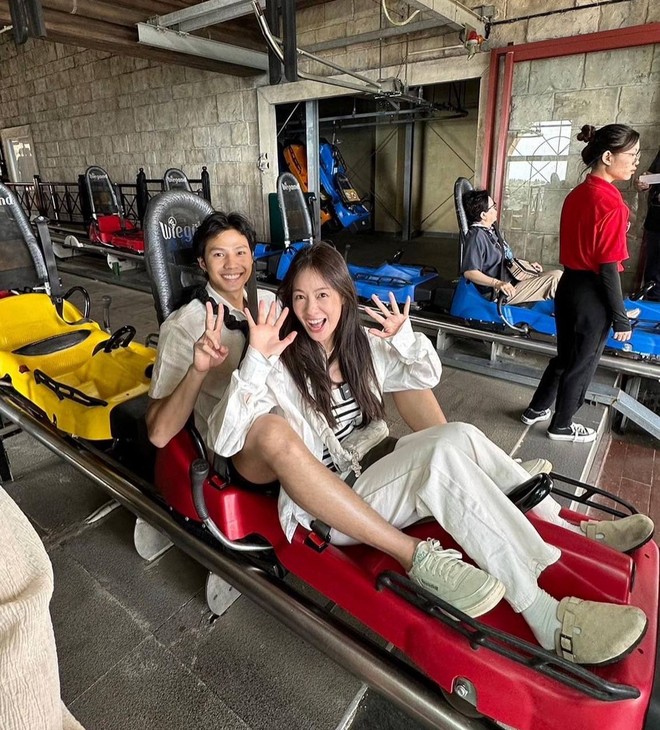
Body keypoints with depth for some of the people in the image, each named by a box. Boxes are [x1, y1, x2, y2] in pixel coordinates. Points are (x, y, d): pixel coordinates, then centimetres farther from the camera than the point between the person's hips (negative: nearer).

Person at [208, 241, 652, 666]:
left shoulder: (360, 344, 4)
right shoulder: (279, 367, -14)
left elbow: (428, 376, 13)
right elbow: (223, 441, -23)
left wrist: (404, 337, -7)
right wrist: (255, 361, -33)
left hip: (370, 467, 6)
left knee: (460, 435, -17)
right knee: (445, 453, -28)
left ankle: (568, 530, -1)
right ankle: (548, 618, -25)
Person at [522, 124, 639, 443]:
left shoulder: (577, 194, 4)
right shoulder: (611, 202, -20)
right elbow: (608, 269, -20)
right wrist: (620, 317, -12)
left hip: (569, 285, 8)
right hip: (592, 294, -8)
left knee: (565, 356, 22)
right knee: (581, 364, 10)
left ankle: (536, 410, 36)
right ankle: (561, 426, 28)